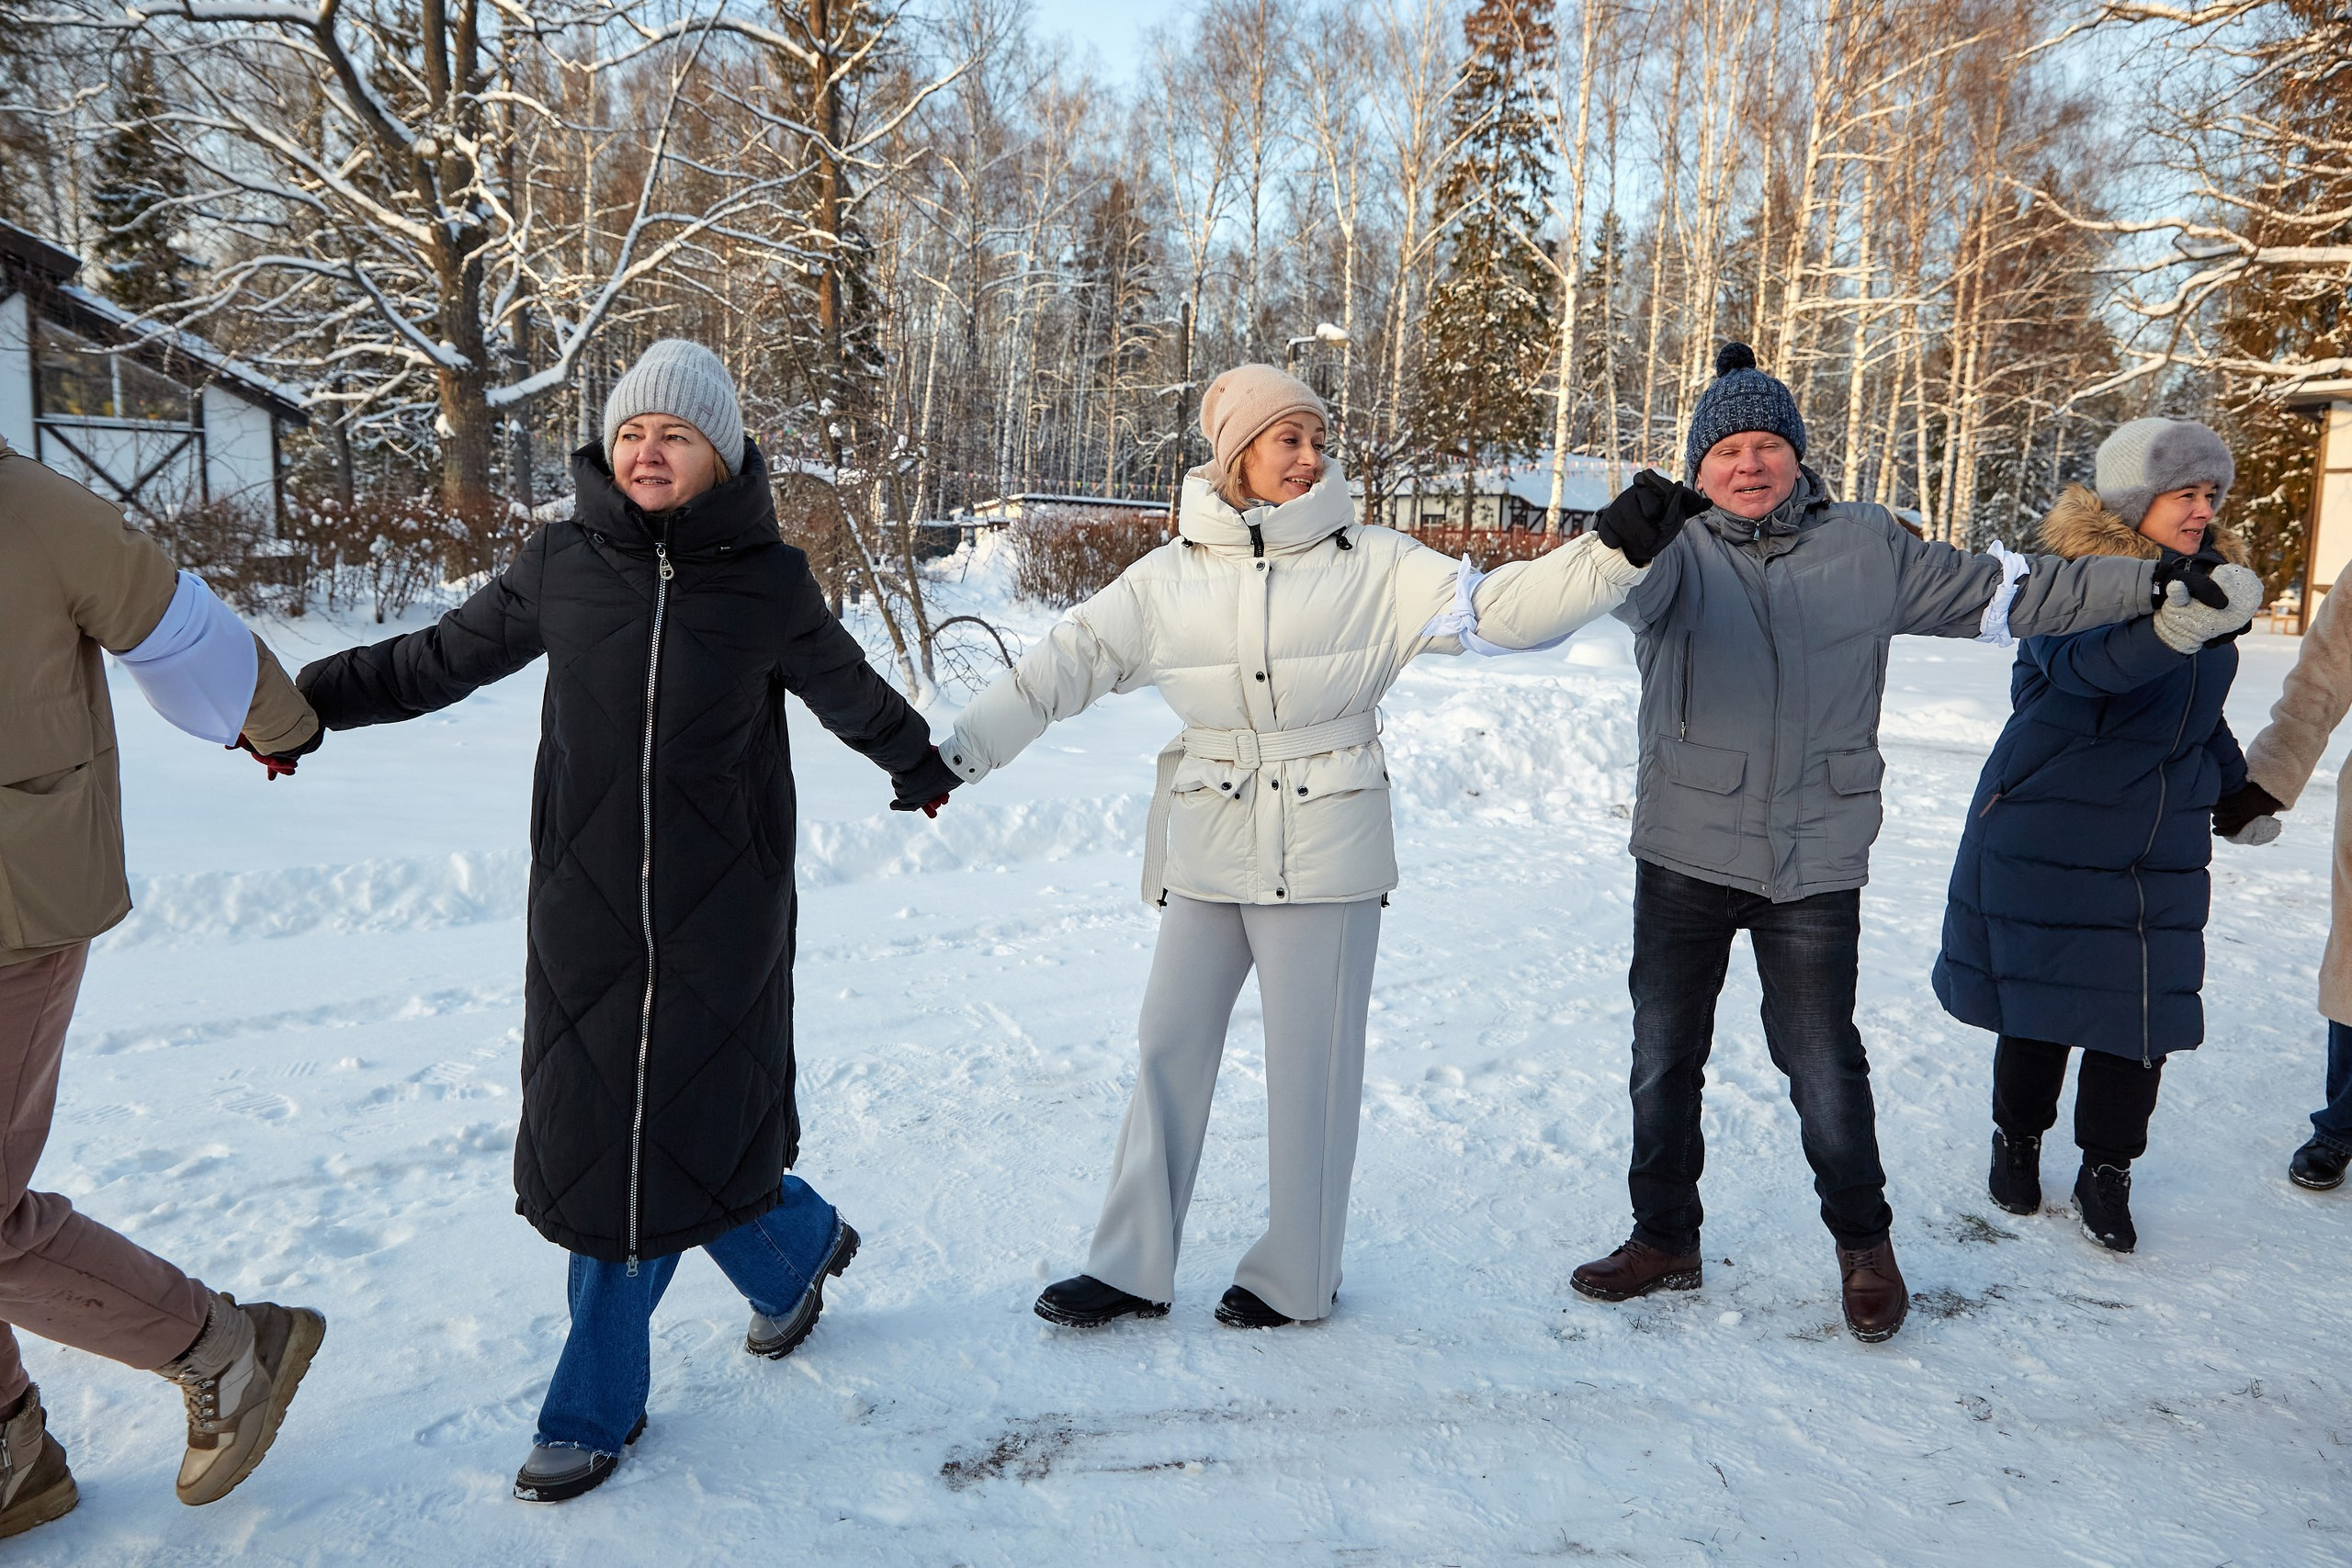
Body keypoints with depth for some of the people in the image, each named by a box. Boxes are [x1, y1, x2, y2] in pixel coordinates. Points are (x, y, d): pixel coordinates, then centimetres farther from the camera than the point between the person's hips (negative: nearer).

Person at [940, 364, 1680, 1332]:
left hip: (1326, 853, -3)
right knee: (1169, 1049, 9)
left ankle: (1296, 1279, 25)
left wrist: (1618, 555, -23)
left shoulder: (1373, 568, -3)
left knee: (1309, 1062, 5)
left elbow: (1499, 608, -9)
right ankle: (1133, 1270, 25)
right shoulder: (1172, 577, 3)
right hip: (1207, 855, 3)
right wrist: (962, 749, 2)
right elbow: (1069, 660, 5)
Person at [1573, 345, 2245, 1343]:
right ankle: (1664, 1240, 29)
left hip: (1817, 860, 0)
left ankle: (1864, 1244, 31)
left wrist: (2149, 582, 9)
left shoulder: (1869, 549, 3)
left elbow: (2004, 594, 12)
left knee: (1823, 1063, 6)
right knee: (1664, 1058, 10)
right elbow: (1635, 593, -27)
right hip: (1685, 852, 0)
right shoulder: (1680, 552, -4)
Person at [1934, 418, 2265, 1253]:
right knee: (2041, 1000, 7)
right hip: (2048, 834, -5)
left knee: (2143, 1007, 4)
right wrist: (2170, 629, -58)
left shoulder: (2207, 577, 6)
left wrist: (2233, 785, 24)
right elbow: (2083, 660, -41)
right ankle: (2017, 1140, 29)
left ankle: (2105, 1172, 19)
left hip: (2163, 847, 6)